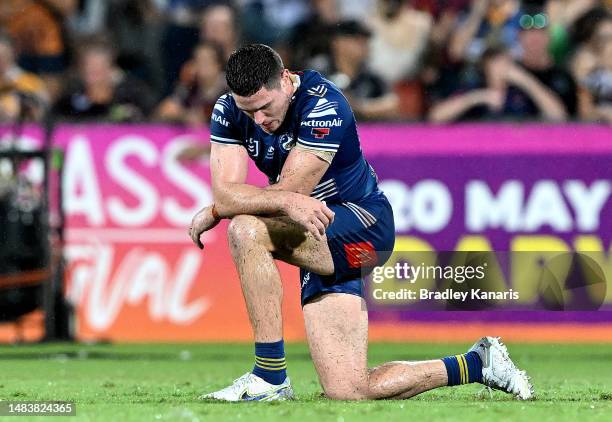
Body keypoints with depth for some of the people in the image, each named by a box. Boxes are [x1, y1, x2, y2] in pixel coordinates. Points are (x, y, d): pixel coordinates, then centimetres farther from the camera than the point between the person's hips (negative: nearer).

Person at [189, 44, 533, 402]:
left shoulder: (323, 106, -20)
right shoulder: (229, 111, -4)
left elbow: (291, 190, -25)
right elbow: (225, 193, -17)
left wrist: (214, 212, -21)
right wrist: (288, 202, -34)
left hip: (363, 224, -7)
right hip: (320, 238, 7)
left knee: (247, 230, -31)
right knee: (351, 393, -2)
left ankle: (270, 377, -23)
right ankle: (478, 364, 18)